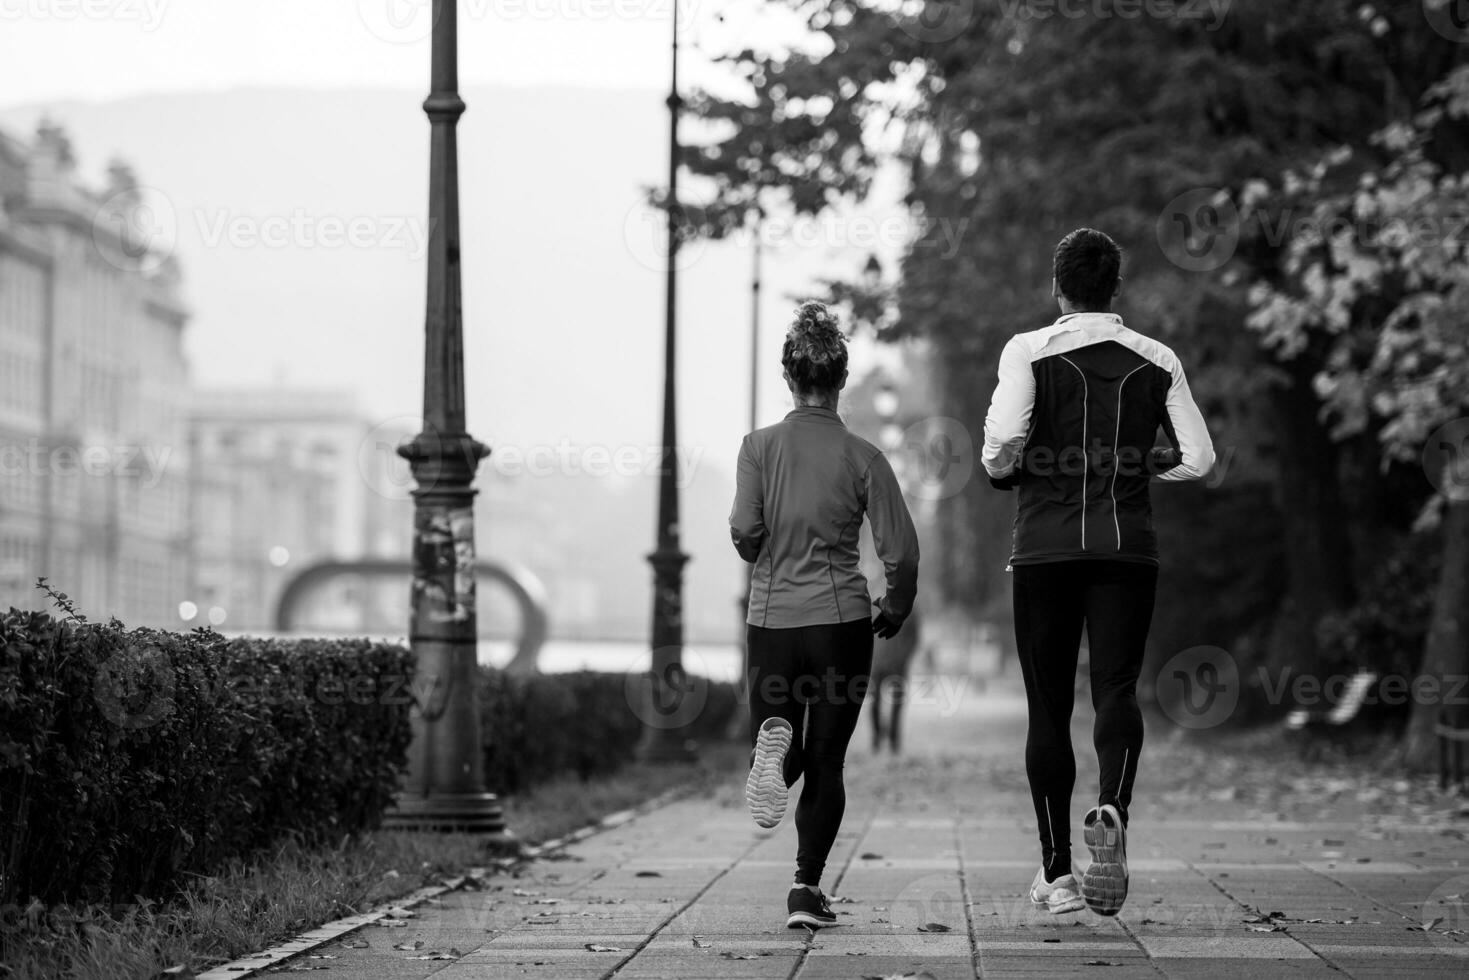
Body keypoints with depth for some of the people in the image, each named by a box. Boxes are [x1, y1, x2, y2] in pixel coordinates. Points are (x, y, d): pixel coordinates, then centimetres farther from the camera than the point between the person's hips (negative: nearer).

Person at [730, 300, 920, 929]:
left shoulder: (760, 447, -2)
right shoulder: (862, 457, -3)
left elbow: (745, 530, -11)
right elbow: (901, 552, -4)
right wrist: (895, 611, 14)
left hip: (770, 618, 1)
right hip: (841, 619, -1)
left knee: (785, 762, 15)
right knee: (827, 764, 9)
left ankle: (774, 740, -20)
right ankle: (807, 888, -1)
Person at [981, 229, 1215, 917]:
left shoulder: (1030, 351, -1)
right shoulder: (1157, 361, 8)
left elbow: (1004, 435, -16)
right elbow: (1198, 458, 5)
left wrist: (1000, 472, 5)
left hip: (1047, 545, -1)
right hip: (1129, 545, 1)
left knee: (1048, 706, 7)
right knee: (1116, 688, -3)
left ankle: (1056, 869, 8)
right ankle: (1112, 811, -33)